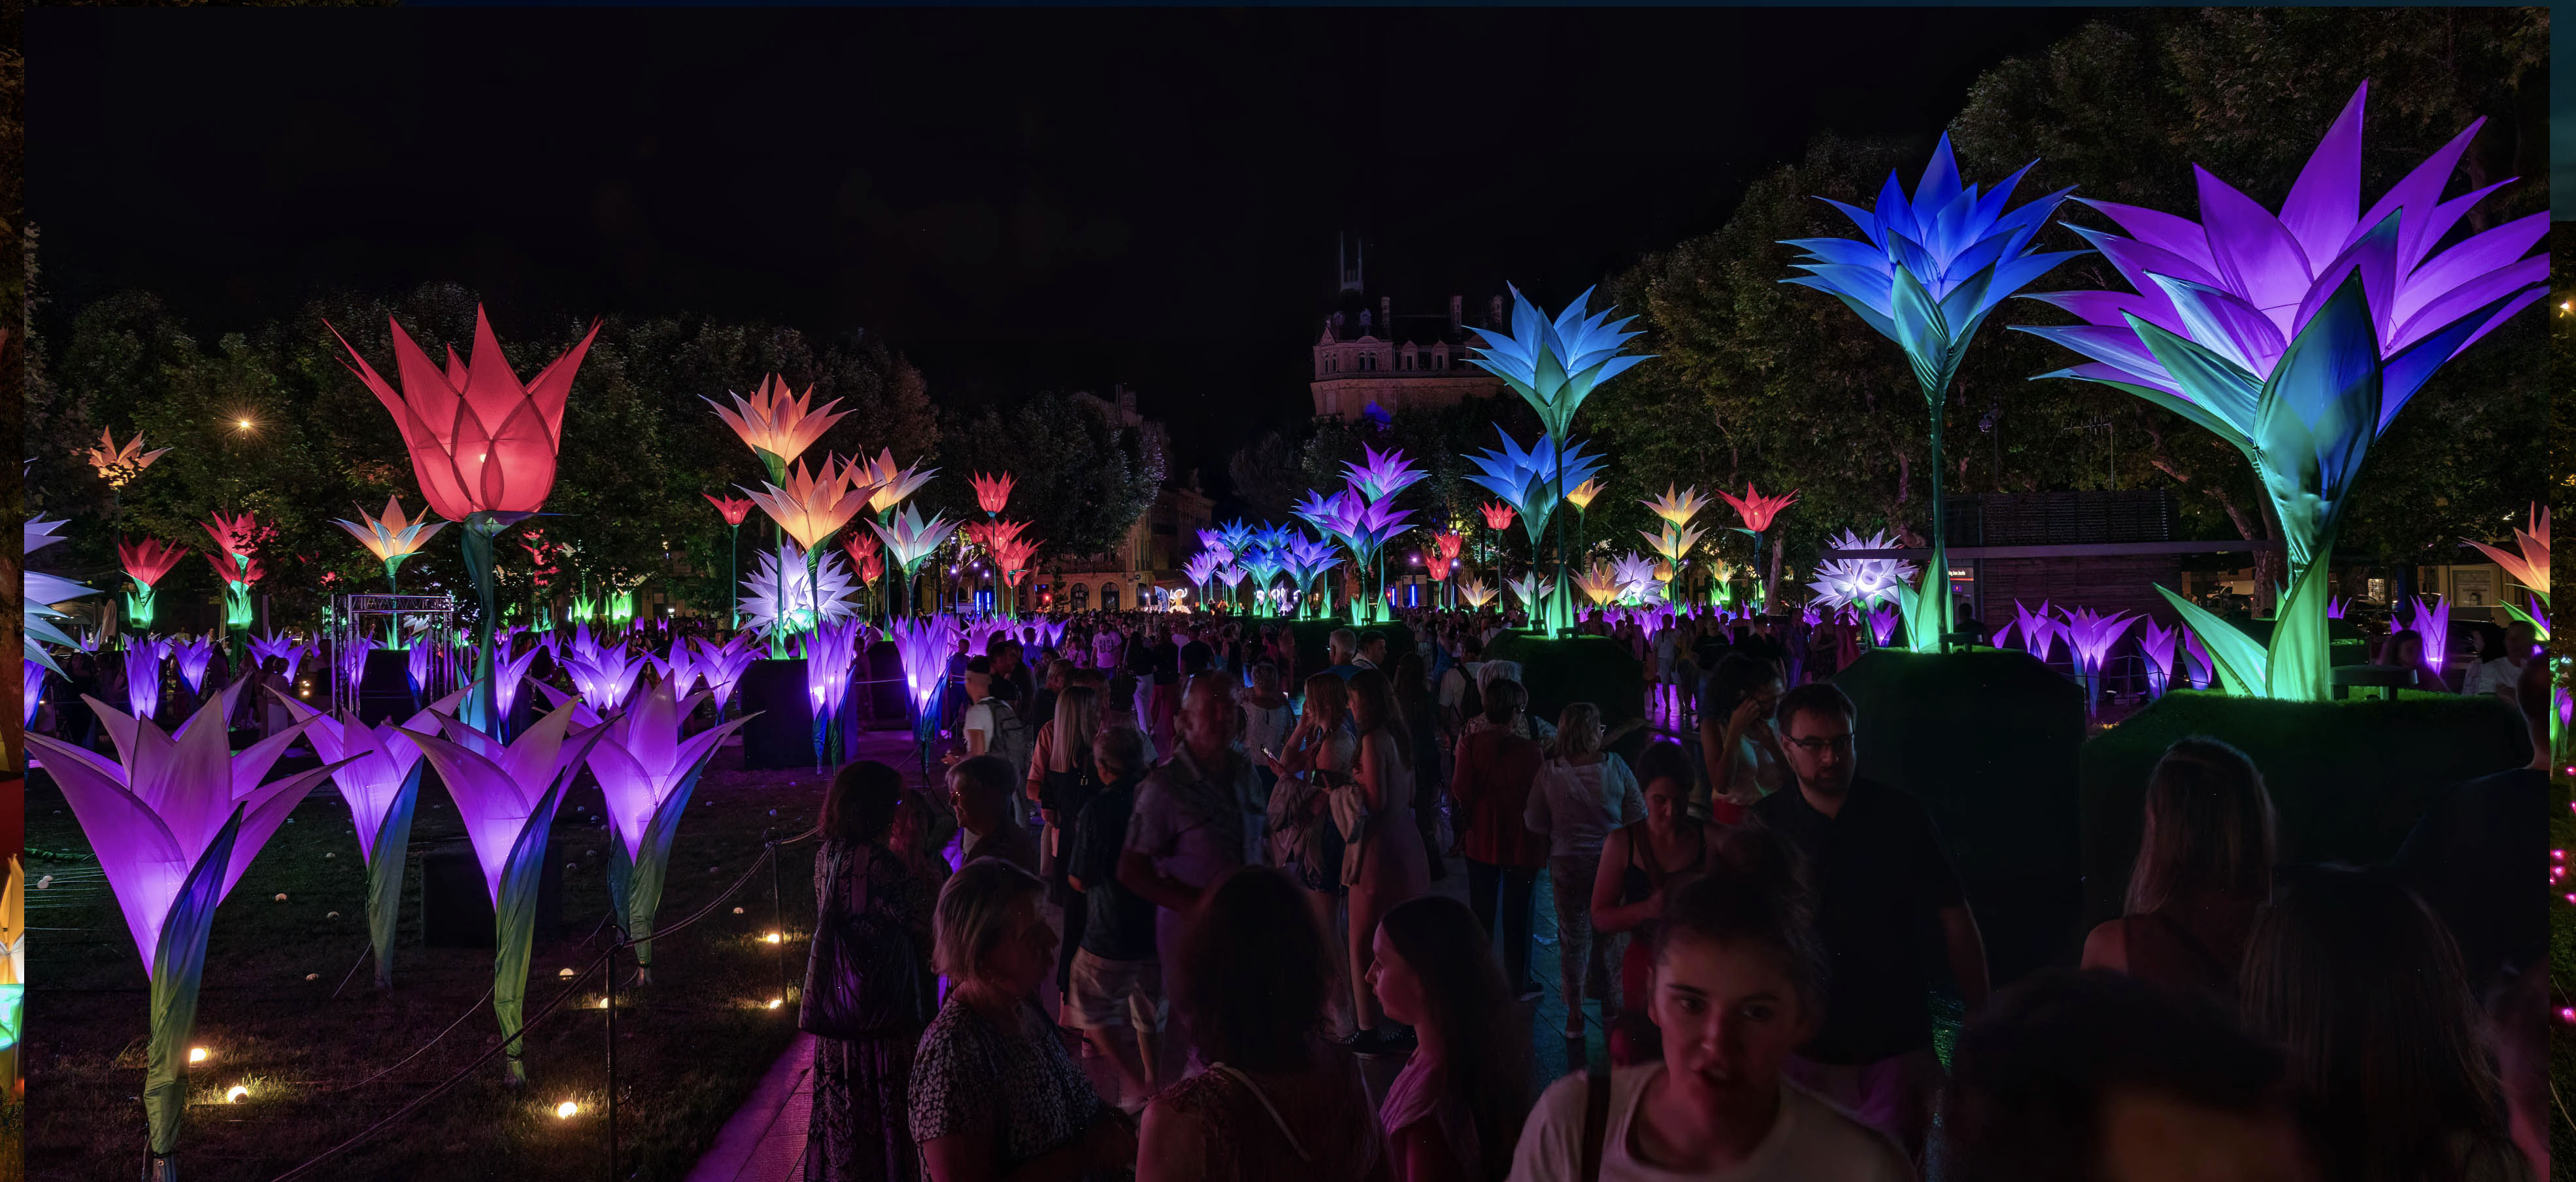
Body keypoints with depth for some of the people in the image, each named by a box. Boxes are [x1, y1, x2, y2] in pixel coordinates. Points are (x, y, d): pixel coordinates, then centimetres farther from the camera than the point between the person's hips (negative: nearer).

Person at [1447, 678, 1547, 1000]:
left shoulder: (1470, 743, -15)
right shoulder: (1531, 749, -19)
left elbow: (1461, 791, -17)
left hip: (1482, 840, 2)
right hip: (1522, 842, -2)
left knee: (1482, 913, 18)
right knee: (1517, 914, 13)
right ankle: (1518, 983, 24)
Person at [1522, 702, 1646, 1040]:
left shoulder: (1548, 772, -13)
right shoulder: (1614, 766, -14)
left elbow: (1534, 823, -3)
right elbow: (1638, 816, -5)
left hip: (1567, 865, 0)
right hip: (1611, 861, 0)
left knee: (1573, 939, 12)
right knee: (1608, 934, 17)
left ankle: (1574, 1016, 19)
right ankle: (1611, 1007, 30)